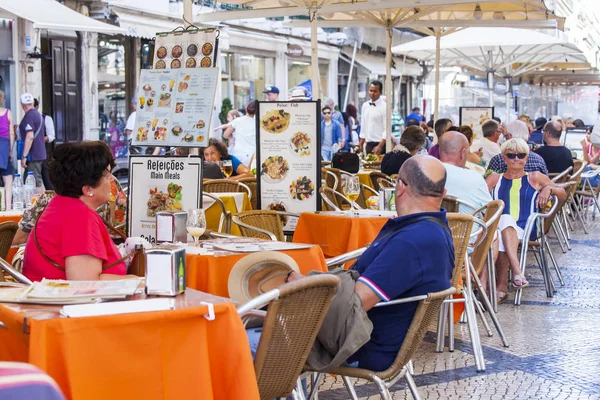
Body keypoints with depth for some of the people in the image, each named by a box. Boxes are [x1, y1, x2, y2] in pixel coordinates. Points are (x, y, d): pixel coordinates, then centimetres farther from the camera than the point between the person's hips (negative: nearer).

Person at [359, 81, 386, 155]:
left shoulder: (384, 107, -9)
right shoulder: (365, 105, 10)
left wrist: (380, 146, -20)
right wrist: (361, 145, 12)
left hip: (380, 144, -6)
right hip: (368, 144, 6)